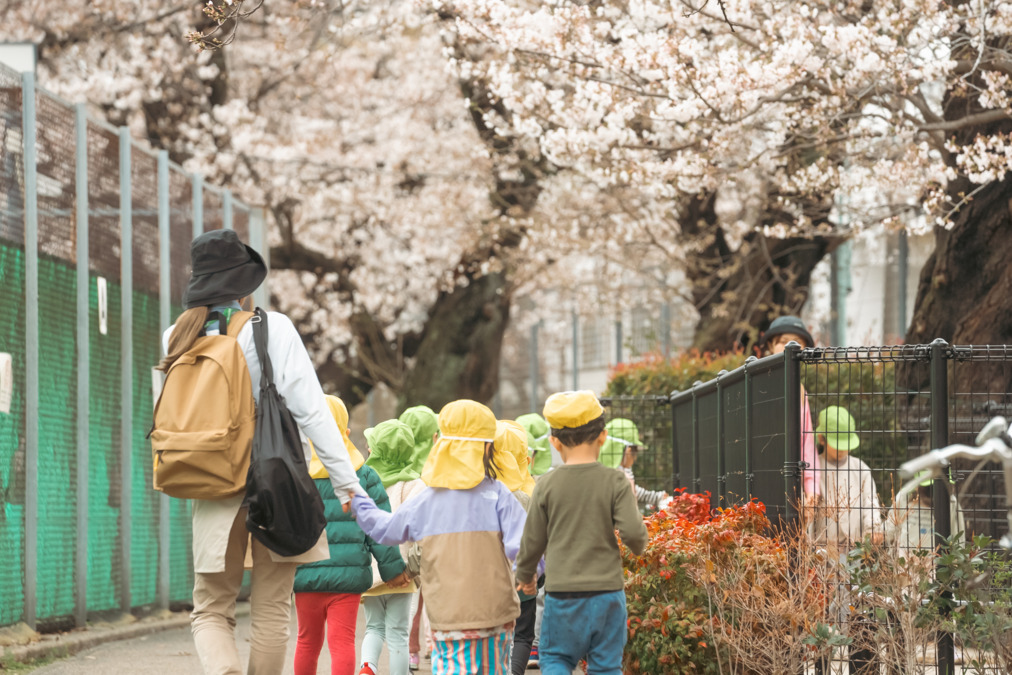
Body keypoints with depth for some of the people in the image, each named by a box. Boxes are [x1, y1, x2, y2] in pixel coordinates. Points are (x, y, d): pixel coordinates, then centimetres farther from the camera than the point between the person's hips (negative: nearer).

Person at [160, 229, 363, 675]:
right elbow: (309, 408, -11)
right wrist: (345, 478, -7)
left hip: (214, 489, 2)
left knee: (211, 611, 6)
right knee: (270, 613, 8)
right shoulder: (272, 328, -8)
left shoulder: (177, 338, 3)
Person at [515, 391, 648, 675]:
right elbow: (633, 532, -13)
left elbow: (533, 540, 4)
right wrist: (638, 545, 12)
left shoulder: (547, 486, -3)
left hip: (561, 591, 0)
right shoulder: (615, 482, -6)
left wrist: (525, 575, 22)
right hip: (606, 589, 0)